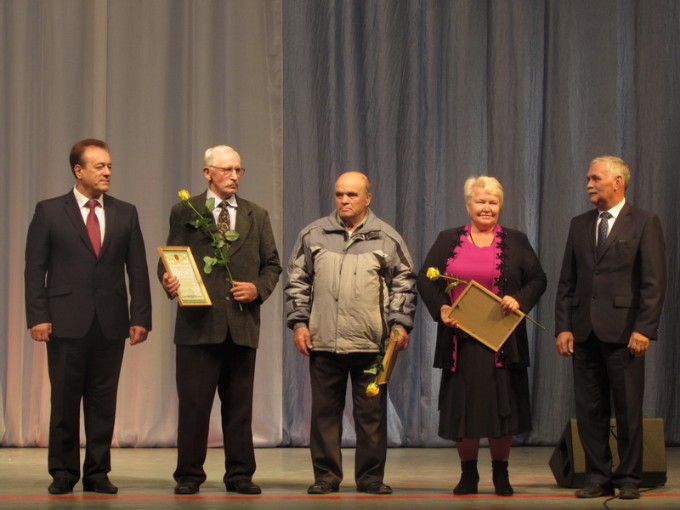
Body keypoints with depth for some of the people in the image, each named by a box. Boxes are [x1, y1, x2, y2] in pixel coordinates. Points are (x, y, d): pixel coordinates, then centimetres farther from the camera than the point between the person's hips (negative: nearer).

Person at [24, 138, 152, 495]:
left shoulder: (125, 213, 10)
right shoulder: (49, 211, 3)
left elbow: (137, 269, 8)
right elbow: (35, 268, 1)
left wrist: (141, 317, 0)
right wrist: (37, 316, -8)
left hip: (111, 323, 2)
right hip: (67, 321, -2)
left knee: (103, 401, 4)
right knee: (64, 400, 2)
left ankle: (97, 472, 12)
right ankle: (63, 472, 12)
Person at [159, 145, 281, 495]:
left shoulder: (257, 216, 14)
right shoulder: (185, 212, 5)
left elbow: (272, 264, 14)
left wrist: (259, 288, -4)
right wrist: (169, 281, -19)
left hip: (243, 323, 3)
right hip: (198, 322, -3)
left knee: (239, 404, 7)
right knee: (193, 403, -2)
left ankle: (239, 475, 13)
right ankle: (189, 475, 6)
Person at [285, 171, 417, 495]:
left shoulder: (386, 238, 6)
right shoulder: (313, 235, 9)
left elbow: (404, 285, 7)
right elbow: (297, 282, 11)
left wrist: (400, 324, -2)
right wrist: (298, 322, 3)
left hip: (370, 343, -1)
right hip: (323, 340, 1)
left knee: (371, 413, 3)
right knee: (324, 411, 5)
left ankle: (371, 478, 10)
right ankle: (326, 475, 14)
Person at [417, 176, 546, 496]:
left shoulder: (515, 242, 7)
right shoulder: (448, 241, 8)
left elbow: (537, 280, 6)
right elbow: (426, 279, 7)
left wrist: (519, 299, -13)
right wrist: (440, 309, -9)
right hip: (460, 340, 1)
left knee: (502, 407, 1)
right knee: (462, 408, 3)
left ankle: (501, 473, 15)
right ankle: (468, 474, 16)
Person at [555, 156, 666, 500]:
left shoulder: (644, 223, -1)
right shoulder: (579, 225, 14)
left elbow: (654, 282, -6)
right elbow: (566, 281, 12)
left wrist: (644, 329, -14)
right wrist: (563, 327, 3)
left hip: (623, 331, -5)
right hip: (584, 332, 5)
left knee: (628, 410, 1)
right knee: (589, 410, 6)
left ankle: (629, 478, 10)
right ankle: (598, 477, 14)